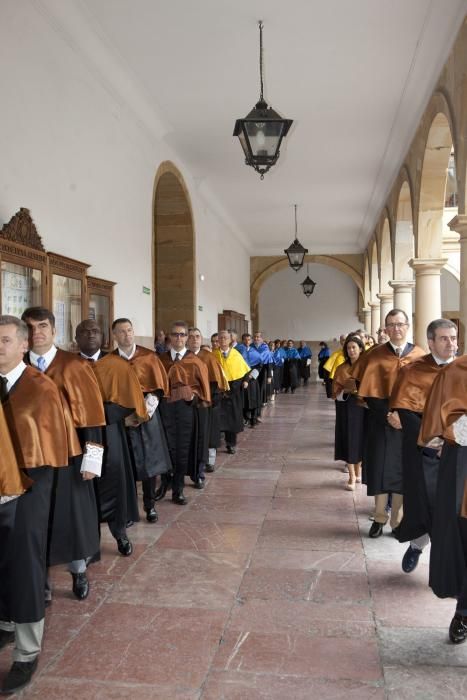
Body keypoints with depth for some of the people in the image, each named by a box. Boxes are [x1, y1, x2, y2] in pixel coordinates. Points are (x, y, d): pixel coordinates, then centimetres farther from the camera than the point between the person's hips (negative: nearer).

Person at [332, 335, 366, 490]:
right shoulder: (342, 369, 0)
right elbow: (336, 392, 0)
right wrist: (348, 391, -18)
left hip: (364, 407, 1)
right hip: (347, 409, -1)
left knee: (361, 439, 7)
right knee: (349, 441, -2)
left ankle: (358, 472, 27)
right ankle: (352, 477, 5)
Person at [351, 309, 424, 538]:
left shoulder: (419, 356, 1)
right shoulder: (374, 355, 0)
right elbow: (364, 388, 1)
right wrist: (386, 411, -10)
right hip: (380, 420, 0)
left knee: (402, 470, 7)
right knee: (379, 468, 3)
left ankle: (397, 520, 20)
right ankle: (380, 517, 18)